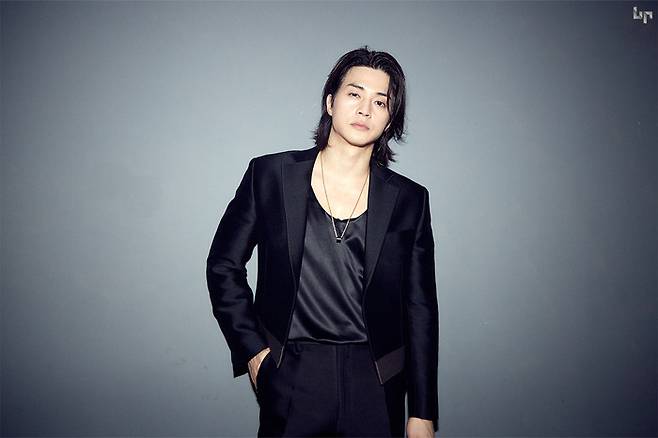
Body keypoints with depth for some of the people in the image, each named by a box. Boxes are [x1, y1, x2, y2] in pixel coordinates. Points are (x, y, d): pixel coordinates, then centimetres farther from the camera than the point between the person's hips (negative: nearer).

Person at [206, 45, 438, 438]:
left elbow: (420, 310, 1)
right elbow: (223, 266, 5)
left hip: (375, 390, 1)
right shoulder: (270, 175, -3)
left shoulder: (409, 200, -1)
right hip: (290, 384, 0)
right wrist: (252, 351, -1)